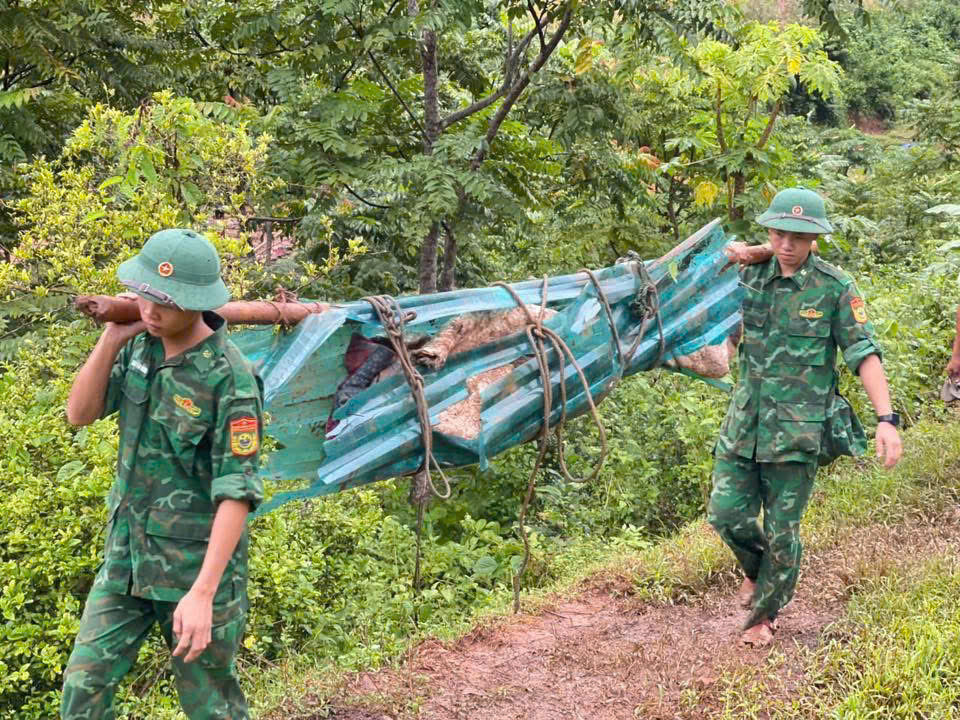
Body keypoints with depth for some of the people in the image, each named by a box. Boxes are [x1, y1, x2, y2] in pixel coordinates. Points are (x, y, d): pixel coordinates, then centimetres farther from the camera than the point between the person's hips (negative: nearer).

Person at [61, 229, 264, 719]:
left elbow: (236, 493, -22)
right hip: (127, 553, 6)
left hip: (196, 562, -6)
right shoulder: (140, 347, 0)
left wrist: (203, 593, -27)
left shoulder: (230, 380, -21)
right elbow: (79, 414, 4)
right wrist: (111, 339, -11)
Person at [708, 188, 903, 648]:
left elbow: (864, 355, -10)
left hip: (797, 432, -3)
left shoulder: (835, 289, -8)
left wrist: (886, 418, -19)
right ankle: (754, 569, 34)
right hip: (743, 421, 3)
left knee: (781, 530, 5)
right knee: (727, 513, 1)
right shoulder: (750, 276, 3)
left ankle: (764, 614, 25)